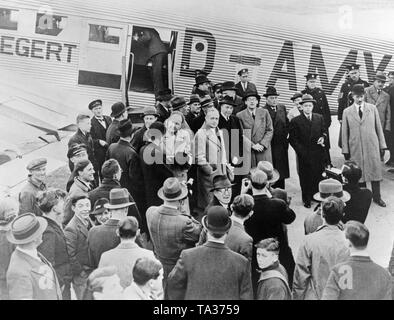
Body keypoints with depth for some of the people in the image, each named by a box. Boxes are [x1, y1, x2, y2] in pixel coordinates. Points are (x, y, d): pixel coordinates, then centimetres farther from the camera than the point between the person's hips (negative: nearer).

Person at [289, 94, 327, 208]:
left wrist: (323, 137, -6)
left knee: (318, 176, 7)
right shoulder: (295, 121, -3)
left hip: (318, 154, 3)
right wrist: (301, 151, -12)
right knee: (305, 177, 4)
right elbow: (292, 139, -4)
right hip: (304, 155, -3)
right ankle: (306, 199, 16)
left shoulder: (319, 118, 10)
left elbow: (324, 131, 18)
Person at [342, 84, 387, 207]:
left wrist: (382, 145, 4)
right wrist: (345, 150, 0)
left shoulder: (372, 108, 4)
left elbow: (378, 127, 6)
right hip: (356, 148, 0)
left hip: (372, 146, 1)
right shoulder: (347, 112, 3)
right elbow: (344, 132, 4)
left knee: (375, 171, 4)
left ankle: (377, 197, 19)